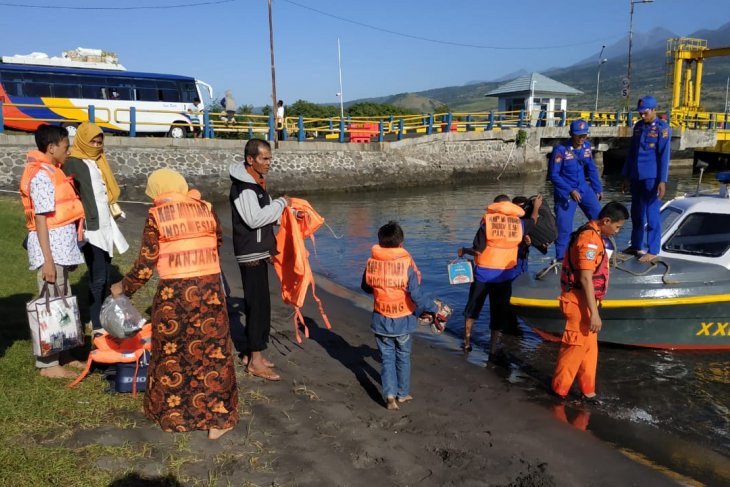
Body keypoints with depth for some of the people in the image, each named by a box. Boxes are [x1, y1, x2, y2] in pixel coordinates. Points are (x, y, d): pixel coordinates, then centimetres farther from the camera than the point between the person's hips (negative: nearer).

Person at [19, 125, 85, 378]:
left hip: (60, 246, 10)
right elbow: (40, 220, -19)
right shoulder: (42, 175, -16)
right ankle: (47, 364, 6)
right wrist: (48, 260, -21)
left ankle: (58, 355, 27)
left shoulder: (51, 171, 13)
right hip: (50, 247, -10)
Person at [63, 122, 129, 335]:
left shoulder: (98, 162, 14)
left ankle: (101, 318, 19)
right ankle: (96, 326, 0)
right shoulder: (72, 164, -8)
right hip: (90, 229, -7)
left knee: (105, 277, 10)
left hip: (105, 226, 7)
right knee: (98, 278, -7)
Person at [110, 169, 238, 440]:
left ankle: (171, 414, 30)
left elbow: (146, 264, -3)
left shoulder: (156, 216, -3)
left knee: (171, 354, 16)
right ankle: (216, 419, 14)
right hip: (209, 289, 2)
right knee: (212, 352, 9)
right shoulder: (206, 209, 6)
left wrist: (124, 287, 12)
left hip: (174, 293, -2)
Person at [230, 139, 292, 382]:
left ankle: (250, 353, 25)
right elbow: (254, 219, -27)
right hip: (251, 254, -10)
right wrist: (280, 203, -18)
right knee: (259, 306, -7)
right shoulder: (243, 186, -17)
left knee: (255, 304, 15)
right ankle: (255, 361, 1)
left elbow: (265, 214, 20)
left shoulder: (255, 183, 14)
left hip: (259, 253, 10)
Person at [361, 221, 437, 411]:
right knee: (403, 357, 18)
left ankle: (390, 394, 3)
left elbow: (366, 288, 9)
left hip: (381, 320, 2)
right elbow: (416, 296, -22)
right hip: (403, 321, -1)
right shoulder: (407, 264, -20)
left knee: (387, 358, 14)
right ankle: (403, 393, 29)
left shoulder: (371, 263, -9)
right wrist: (434, 308, -6)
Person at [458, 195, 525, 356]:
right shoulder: (519, 222, 0)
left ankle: (467, 341, 25)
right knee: (498, 313, 10)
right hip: (505, 275, 2)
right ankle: (493, 350, 12)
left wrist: (464, 250, 5)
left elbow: (478, 250, -11)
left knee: (472, 307, 18)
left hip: (483, 272, -1)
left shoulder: (488, 219, -9)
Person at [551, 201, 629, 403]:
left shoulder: (593, 235, 12)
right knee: (575, 347, 0)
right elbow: (585, 279, -24)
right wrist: (594, 313, -24)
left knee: (589, 348, 16)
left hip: (585, 301, 10)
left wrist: (593, 308, 22)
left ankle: (587, 390, 25)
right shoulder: (590, 239, -20)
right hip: (579, 302, -10)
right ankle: (559, 389, 12)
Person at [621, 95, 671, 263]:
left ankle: (653, 251, 4)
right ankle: (636, 246, 25)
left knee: (652, 215, -3)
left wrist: (662, 181, -17)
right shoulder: (638, 126, 11)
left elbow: (664, 156, -12)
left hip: (652, 178, -7)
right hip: (636, 177, 7)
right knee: (636, 213, 14)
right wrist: (626, 175, 16)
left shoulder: (662, 128, -8)